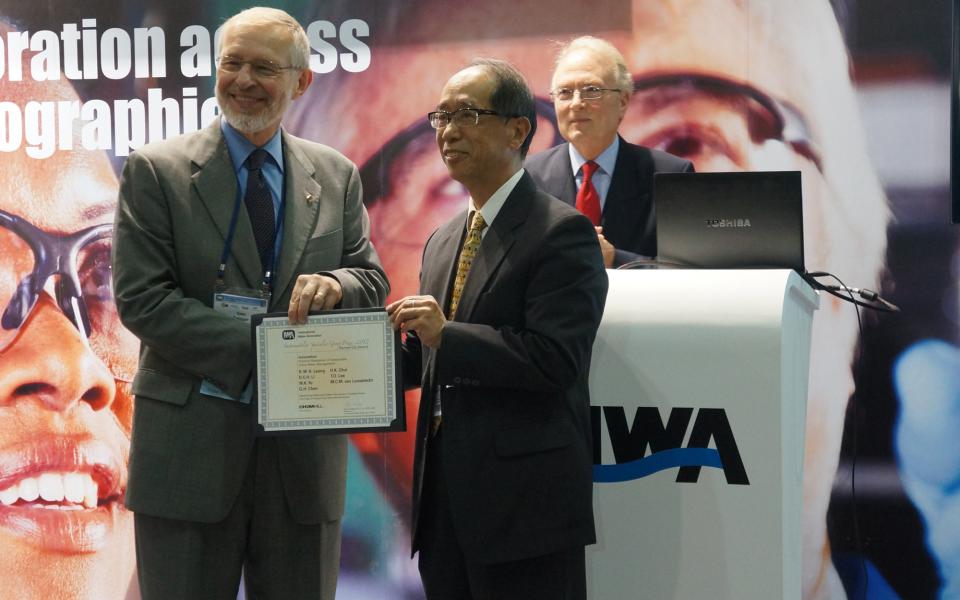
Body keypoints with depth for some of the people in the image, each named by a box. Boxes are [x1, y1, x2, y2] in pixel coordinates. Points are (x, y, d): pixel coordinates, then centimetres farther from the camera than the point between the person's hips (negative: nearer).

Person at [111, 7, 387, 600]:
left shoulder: (338, 177, 10)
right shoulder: (157, 171, -1)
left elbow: (373, 281, 10)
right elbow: (141, 298, -9)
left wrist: (334, 283, -15)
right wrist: (257, 351, -18)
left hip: (305, 446, 3)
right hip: (192, 441, -3)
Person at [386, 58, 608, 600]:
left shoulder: (563, 231, -9)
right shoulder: (443, 242, 17)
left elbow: (556, 360, -18)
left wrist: (446, 336, -21)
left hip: (524, 501, -7)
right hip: (445, 504, 8)